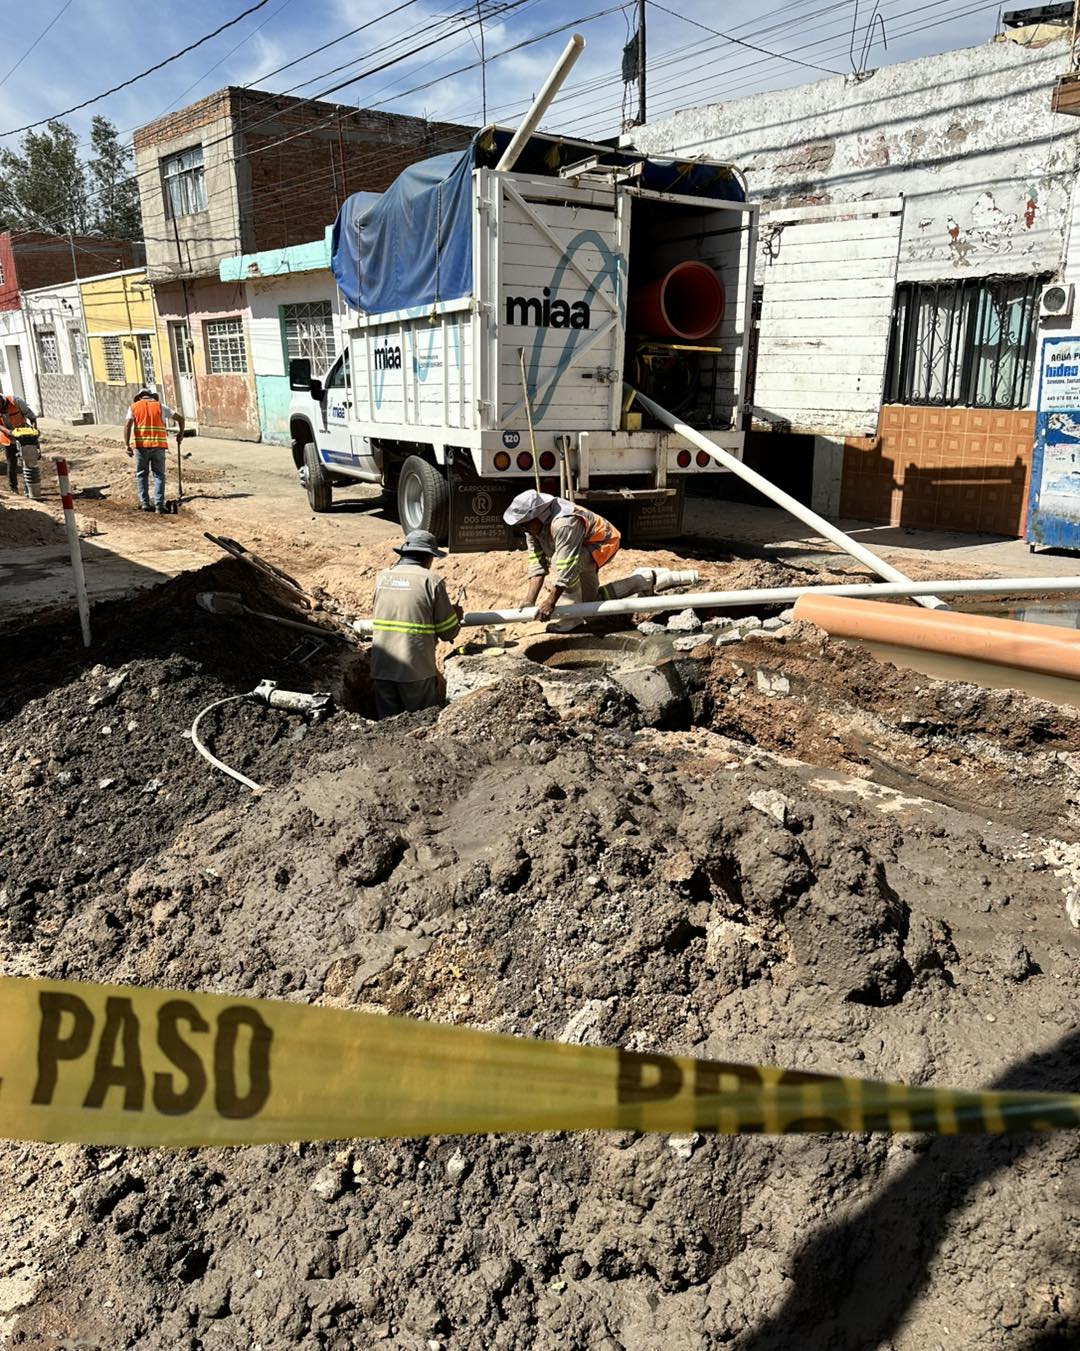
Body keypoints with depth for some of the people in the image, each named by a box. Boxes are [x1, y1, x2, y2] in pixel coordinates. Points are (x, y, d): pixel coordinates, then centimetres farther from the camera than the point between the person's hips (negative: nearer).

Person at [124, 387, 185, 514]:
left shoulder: (134, 407, 8)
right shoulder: (160, 406, 10)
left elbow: (127, 425, -6)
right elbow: (180, 418, 10)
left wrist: (127, 445, -9)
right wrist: (181, 434, 25)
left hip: (141, 445, 0)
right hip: (158, 445, 0)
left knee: (141, 474, 13)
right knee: (159, 475, 5)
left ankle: (144, 502, 7)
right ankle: (159, 506, -3)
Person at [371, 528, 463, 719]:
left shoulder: (382, 578, 6)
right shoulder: (431, 581, -7)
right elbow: (449, 632, -4)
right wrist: (456, 616, 19)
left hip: (381, 669, 4)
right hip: (416, 671, -4)